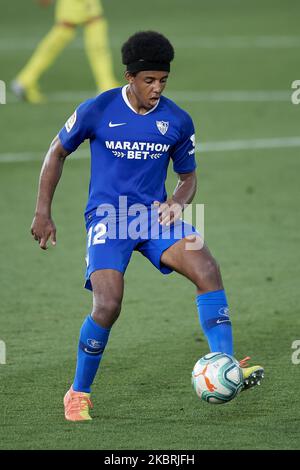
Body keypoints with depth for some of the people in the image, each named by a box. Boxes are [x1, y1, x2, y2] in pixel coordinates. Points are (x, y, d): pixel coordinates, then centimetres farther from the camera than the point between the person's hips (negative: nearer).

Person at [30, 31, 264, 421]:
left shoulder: (177, 121, 1)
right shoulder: (97, 111, -6)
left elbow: (188, 177, 15)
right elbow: (57, 153, 8)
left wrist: (177, 202, -8)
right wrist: (43, 212, 4)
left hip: (155, 215, 3)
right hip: (107, 217, -3)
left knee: (207, 268, -25)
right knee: (108, 305, -22)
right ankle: (78, 395, 0)